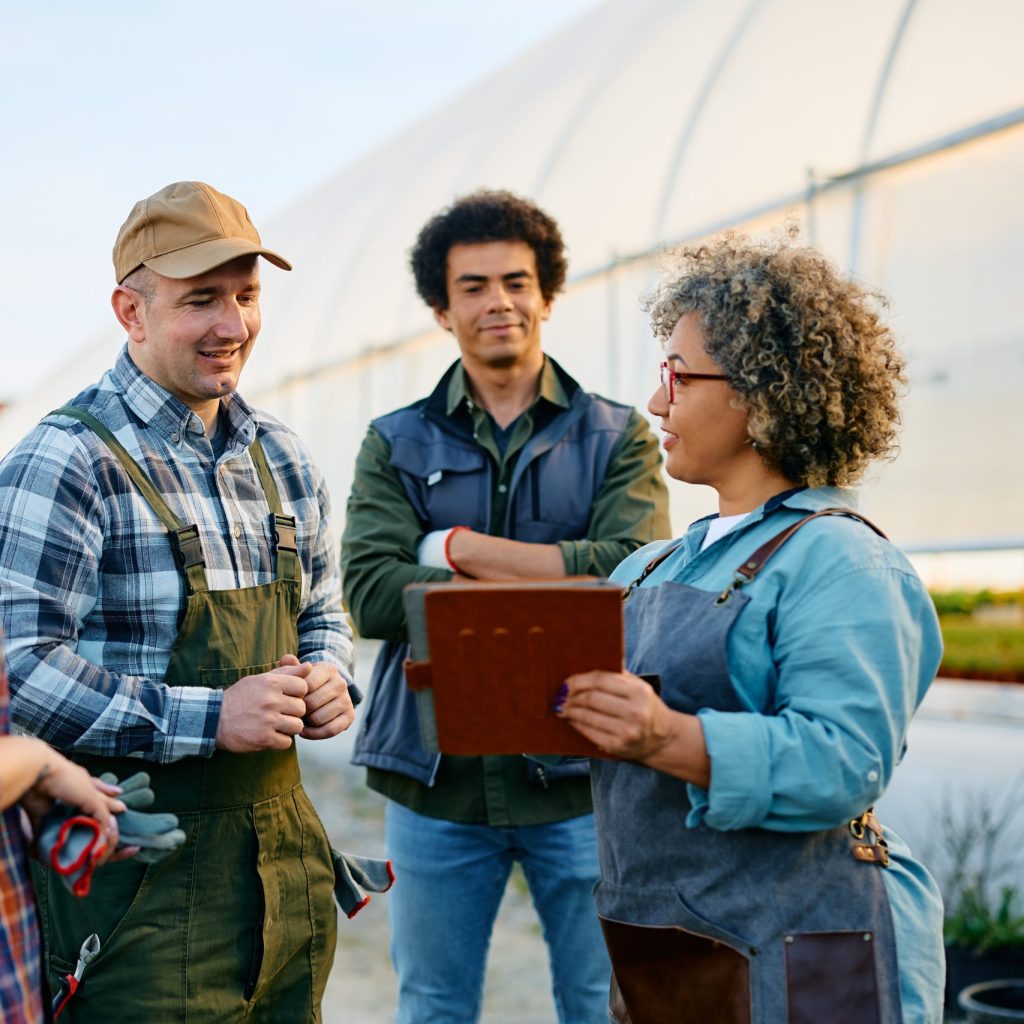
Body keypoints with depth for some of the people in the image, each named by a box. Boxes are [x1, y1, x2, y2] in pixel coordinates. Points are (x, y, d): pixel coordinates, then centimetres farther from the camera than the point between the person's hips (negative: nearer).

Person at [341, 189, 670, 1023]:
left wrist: (456, 547, -9)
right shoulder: (396, 445, 7)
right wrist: (553, 580, -14)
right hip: (437, 777, 1)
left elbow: (632, 575, -14)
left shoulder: (618, 437, 4)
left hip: (579, 770, -1)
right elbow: (370, 594, -9)